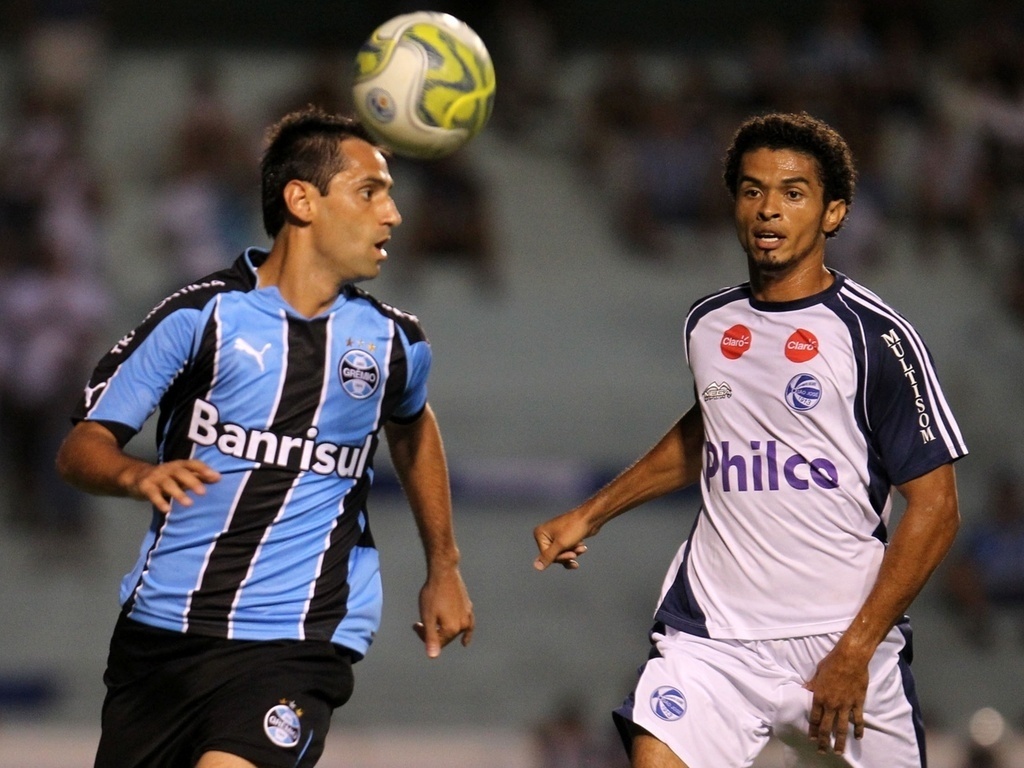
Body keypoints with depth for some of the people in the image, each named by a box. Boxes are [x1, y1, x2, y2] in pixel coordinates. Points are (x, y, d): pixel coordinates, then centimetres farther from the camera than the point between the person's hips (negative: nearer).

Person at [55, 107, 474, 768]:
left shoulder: (394, 343, 5)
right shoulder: (201, 315, -5)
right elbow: (82, 446, -4)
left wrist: (444, 570, 31)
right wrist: (138, 475, -26)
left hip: (300, 644, 0)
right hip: (161, 629, 0)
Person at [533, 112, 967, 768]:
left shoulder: (876, 336, -7)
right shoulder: (708, 324, 9)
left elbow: (935, 508, -8)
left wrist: (855, 651, -13)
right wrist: (590, 515, 29)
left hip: (844, 640, -3)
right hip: (710, 638, 3)